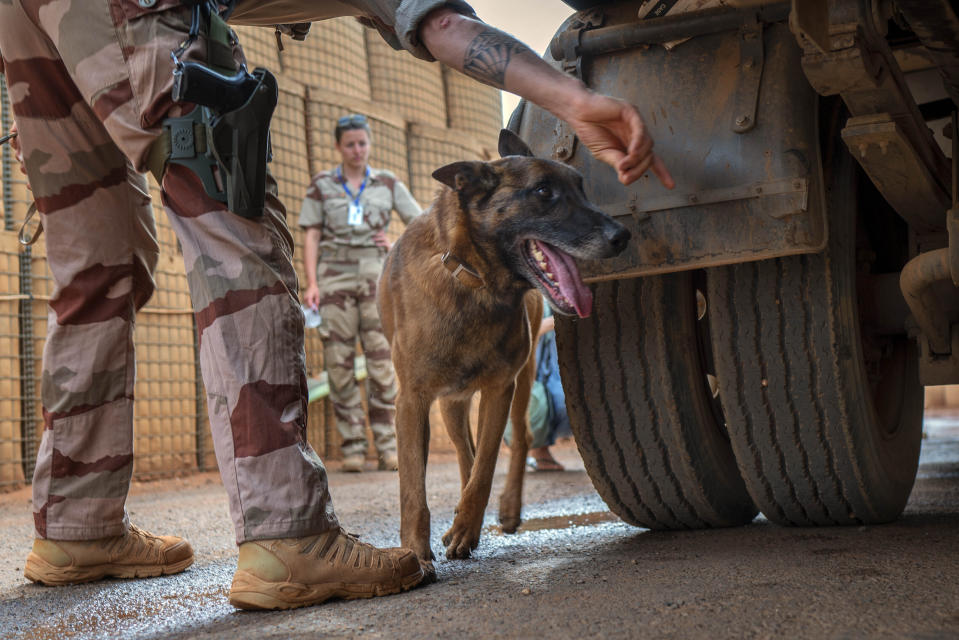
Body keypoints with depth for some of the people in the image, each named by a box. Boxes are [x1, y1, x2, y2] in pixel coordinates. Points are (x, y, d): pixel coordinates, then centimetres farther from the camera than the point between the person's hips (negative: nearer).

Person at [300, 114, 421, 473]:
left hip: (376, 275, 0)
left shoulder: (388, 184, 12)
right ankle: (353, 446, 0)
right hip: (336, 274, 0)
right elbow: (311, 237, 6)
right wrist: (311, 283, -5)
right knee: (339, 362, -5)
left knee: (382, 359, -9)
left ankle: (387, 445, -5)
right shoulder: (321, 186, 10)